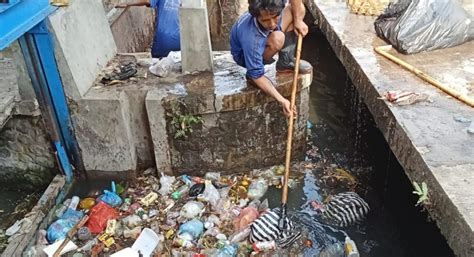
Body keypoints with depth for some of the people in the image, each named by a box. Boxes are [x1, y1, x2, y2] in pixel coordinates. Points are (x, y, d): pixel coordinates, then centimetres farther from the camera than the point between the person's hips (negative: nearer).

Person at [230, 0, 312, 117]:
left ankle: (286, 61, 1)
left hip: (266, 38, 6)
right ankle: (250, 74, -10)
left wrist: (298, 20, -20)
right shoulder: (251, 38, -43)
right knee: (277, 39, -38)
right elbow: (257, 76, -32)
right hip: (244, 55, -6)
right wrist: (282, 100, -35)